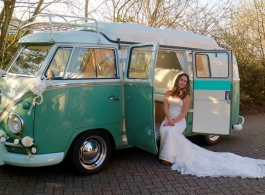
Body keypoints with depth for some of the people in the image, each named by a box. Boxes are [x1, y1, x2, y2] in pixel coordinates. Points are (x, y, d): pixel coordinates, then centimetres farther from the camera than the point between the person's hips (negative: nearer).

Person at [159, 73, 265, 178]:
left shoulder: (186, 96, 2)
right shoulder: (169, 93, 10)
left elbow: (184, 113, -5)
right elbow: (165, 108, 1)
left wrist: (174, 121, -19)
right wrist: (170, 120, -16)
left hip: (179, 121, -3)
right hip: (168, 119, 3)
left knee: (169, 131, -35)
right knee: (164, 131, -31)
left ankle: (168, 157, -29)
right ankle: (167, 154, -17)